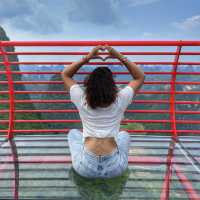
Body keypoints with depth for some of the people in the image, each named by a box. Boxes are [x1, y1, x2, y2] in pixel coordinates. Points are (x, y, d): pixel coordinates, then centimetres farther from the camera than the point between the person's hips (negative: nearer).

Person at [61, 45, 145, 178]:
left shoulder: (82, 101, -5)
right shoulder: (120, 100, -6)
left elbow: (65, 74, 12)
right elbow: (140, 77, 11)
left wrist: (87, 58, 3)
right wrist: (120, 57, 4)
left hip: (86, 168, 1)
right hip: (114, 168, 0)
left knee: (73, 133, 31)